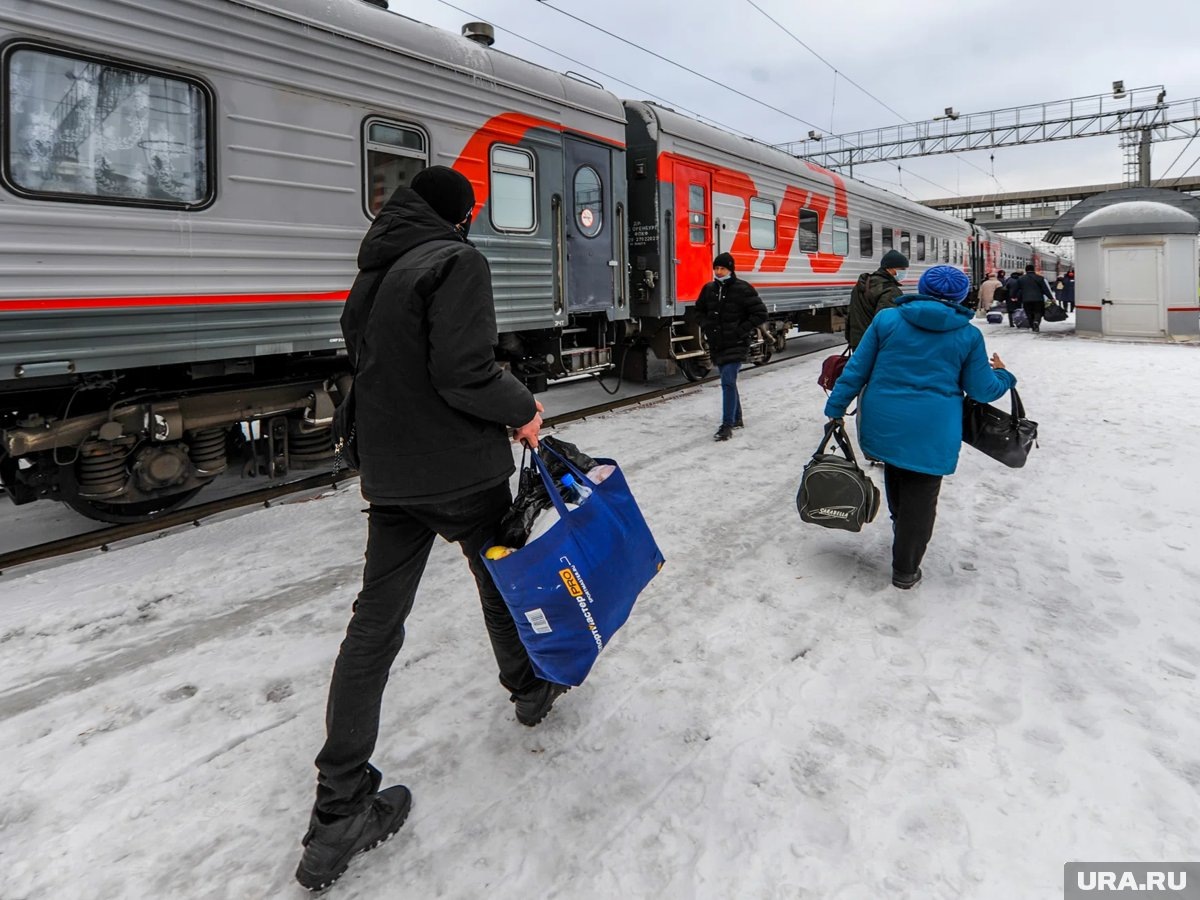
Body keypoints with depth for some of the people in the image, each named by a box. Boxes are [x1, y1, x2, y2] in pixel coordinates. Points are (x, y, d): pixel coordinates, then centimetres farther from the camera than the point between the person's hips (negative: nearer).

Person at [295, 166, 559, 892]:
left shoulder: (372, 276, 14)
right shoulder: (457, 261, -11)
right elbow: (465, 374, -22)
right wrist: (524, 409, -6)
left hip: (390, 474, 7)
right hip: (461, 471, -6)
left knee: (376, 621, 5)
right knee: (500, 580, 19)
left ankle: (340, 812, 9)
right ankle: (530, 688, 45)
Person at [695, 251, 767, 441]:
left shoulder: (743, 289, -10)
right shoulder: (709, 289, 6)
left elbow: (760, 313, -9)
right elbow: (699, 310, 22)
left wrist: (741, 331, -14)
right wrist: (706, 326, 5)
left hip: (736, 345, -6)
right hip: (717, 345, 6)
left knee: (728, 382, -15)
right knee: (729, 382, 17)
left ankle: (727, 426, -12)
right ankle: (737, 419, 32)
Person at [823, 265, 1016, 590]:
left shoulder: (887, 319, -1)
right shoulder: (969, 336, 0)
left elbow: (857, 369, -1)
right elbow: (982, 390, 5)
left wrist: (836, 407, 7)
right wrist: (1003, 376, 27)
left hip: (884, 423, 2)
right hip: (932, 432, -2)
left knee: (896, 478, 27)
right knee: (920, 497, 9)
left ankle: (902, 531, 49)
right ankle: (905, 570, 19)